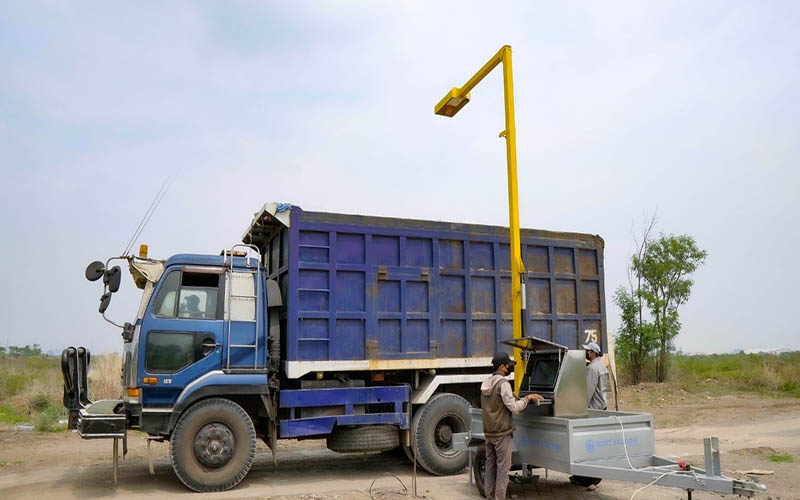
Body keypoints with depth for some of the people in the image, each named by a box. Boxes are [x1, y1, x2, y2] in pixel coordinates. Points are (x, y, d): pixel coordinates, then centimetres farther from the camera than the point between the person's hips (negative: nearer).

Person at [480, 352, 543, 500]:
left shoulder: (485, 383, 10)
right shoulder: (503, 383, -15)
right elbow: (513, 407, -18)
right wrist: (527, 398, -6)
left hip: (488, 432, 8)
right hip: (502, 433, -8)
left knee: (490, 466, 11)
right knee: (503, 467, -2)